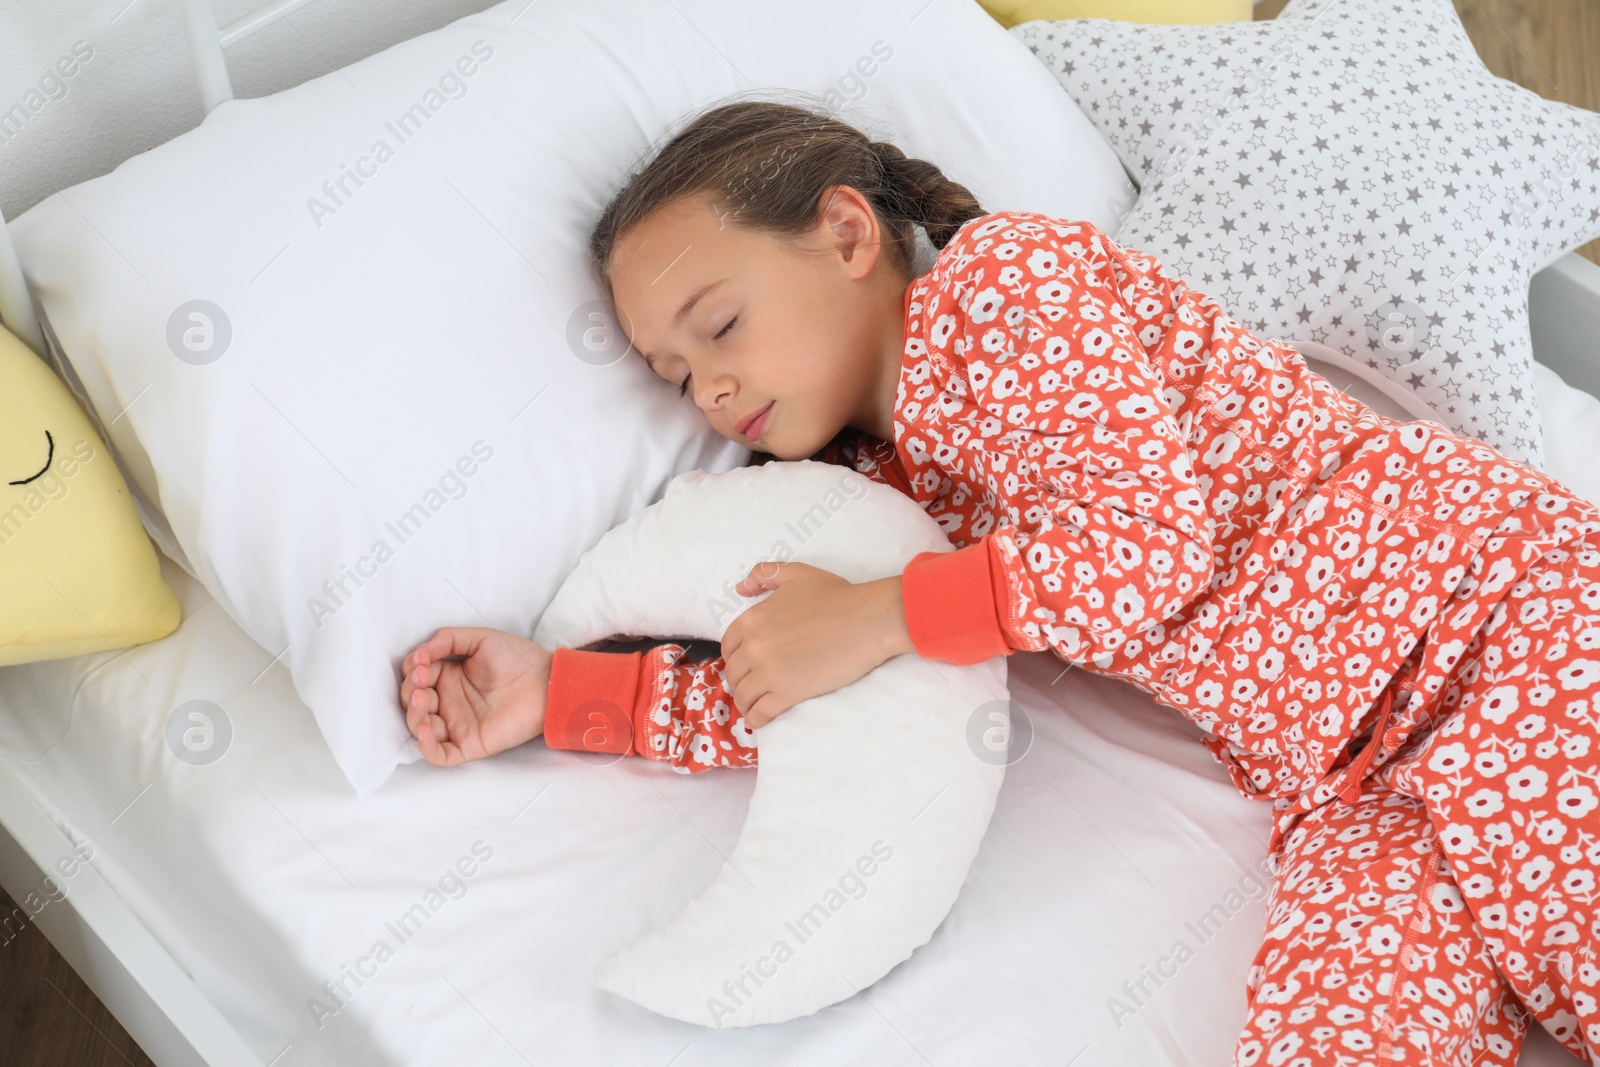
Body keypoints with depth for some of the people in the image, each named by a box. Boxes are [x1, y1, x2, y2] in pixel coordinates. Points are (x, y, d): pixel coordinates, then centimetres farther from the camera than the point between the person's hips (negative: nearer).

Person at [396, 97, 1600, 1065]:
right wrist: (561, 694, 5)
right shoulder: (880, 486, 17)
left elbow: (1155, 527, -16)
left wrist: (880, 617, -12)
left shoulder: (1003, 275, -5)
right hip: (1338, 778, 6)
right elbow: (809, 702, 8)